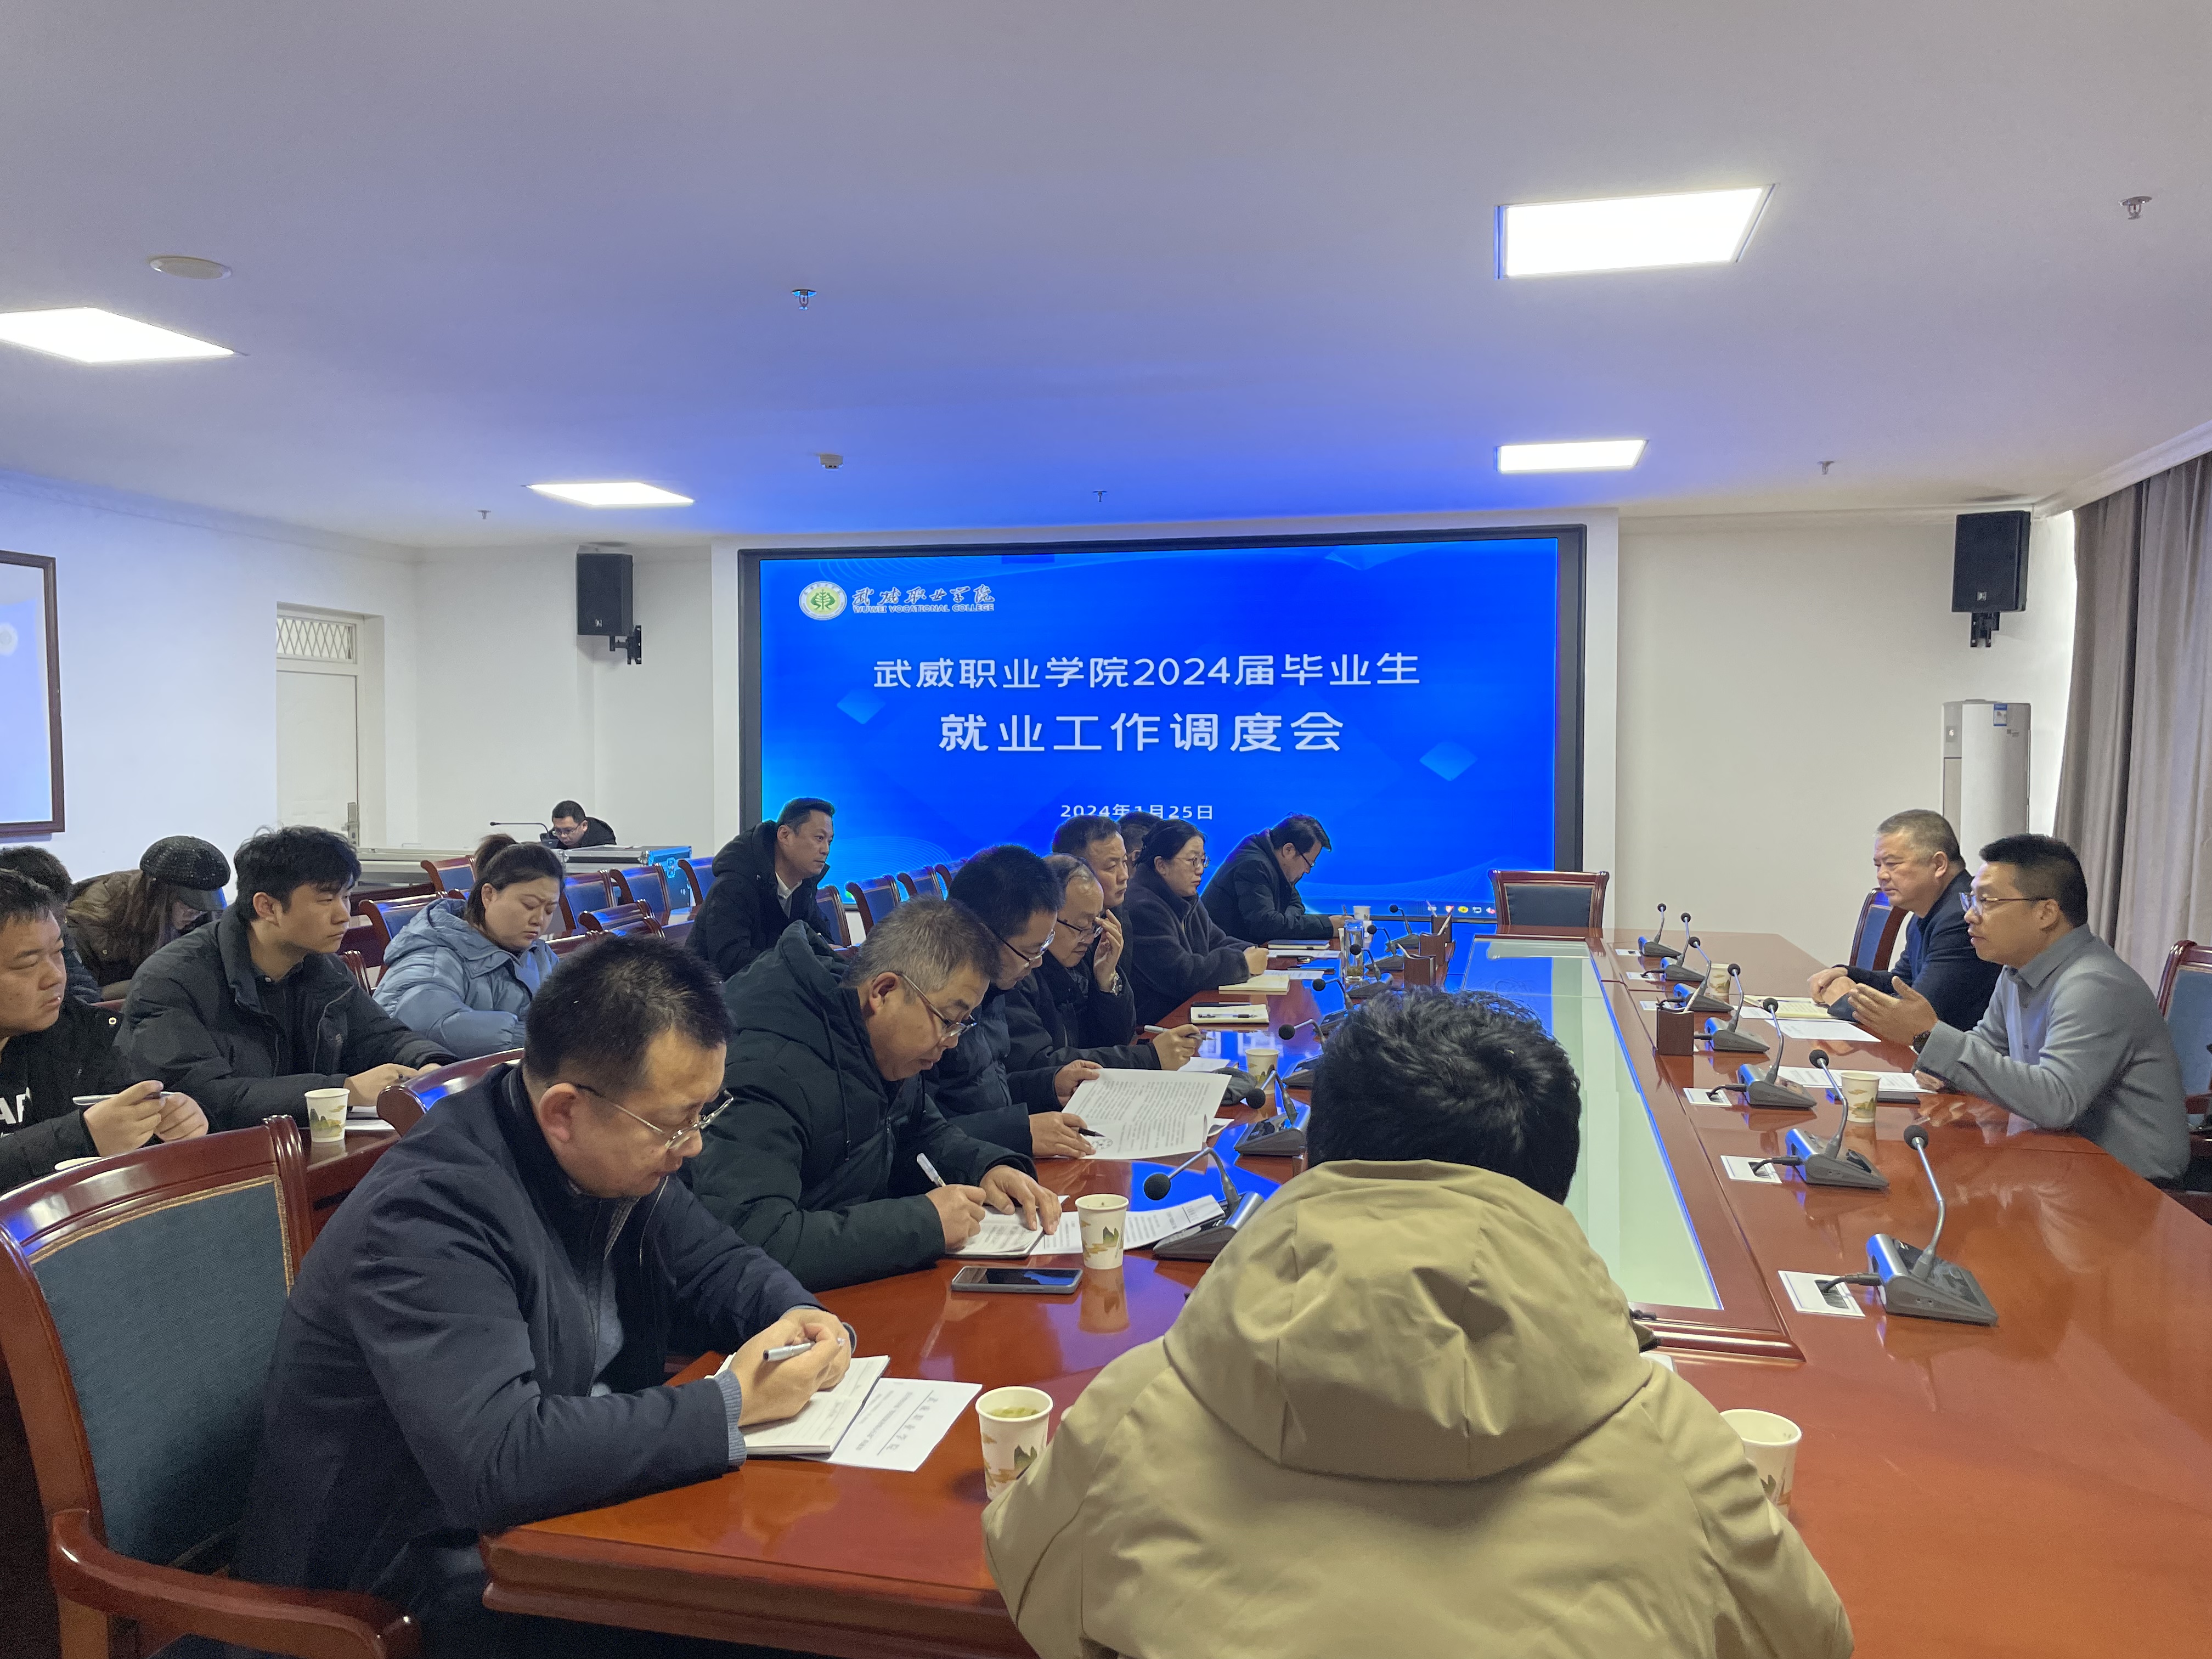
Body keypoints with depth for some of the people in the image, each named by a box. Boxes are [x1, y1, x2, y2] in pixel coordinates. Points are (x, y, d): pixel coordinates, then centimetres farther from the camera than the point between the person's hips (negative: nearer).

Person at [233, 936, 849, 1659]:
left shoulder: (617, 1154, -4)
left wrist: (798, 1320, -12)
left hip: (555, 1496, 7)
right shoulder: (429, 1212, -28)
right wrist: (732, 1404, -30)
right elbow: (499, 1462, -37)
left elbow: (716, 1262, 10)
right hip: (417, 1566, -7)